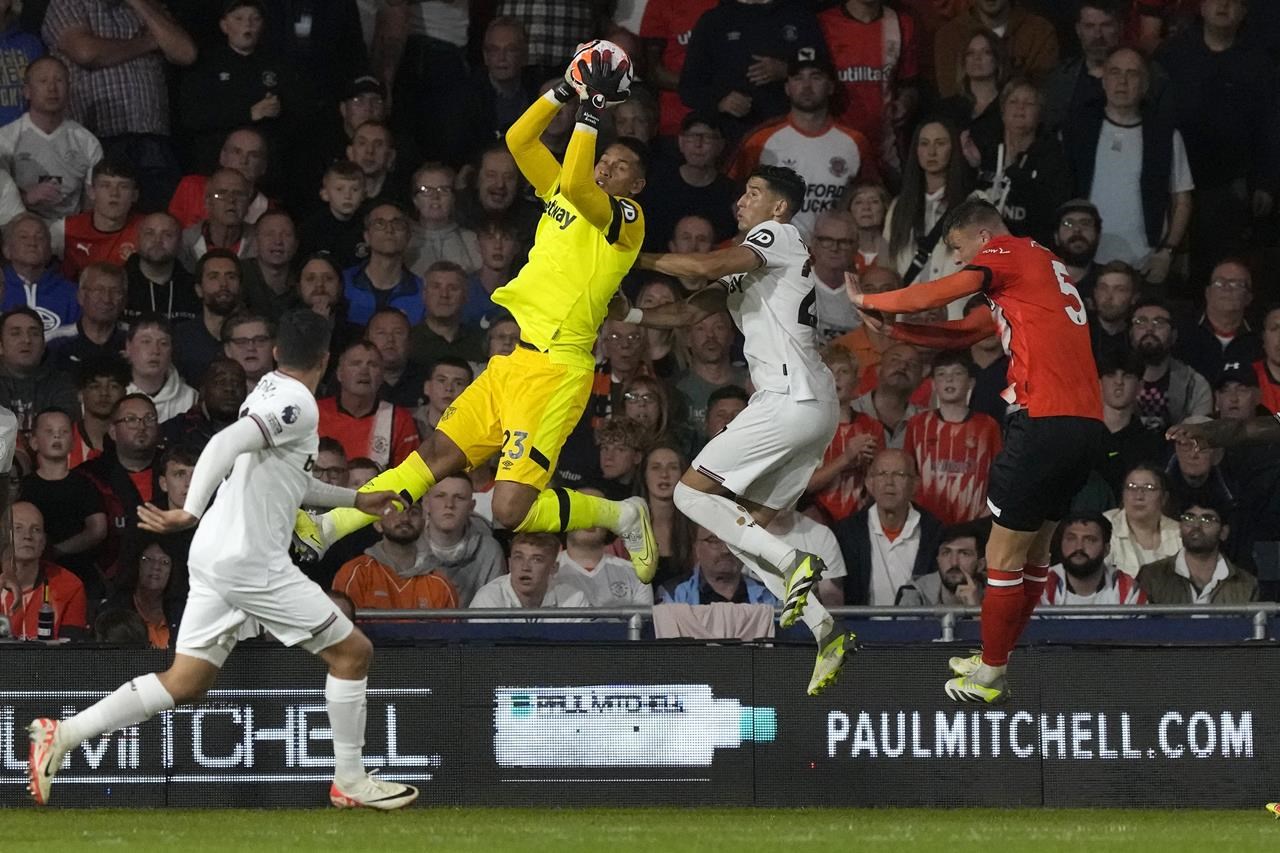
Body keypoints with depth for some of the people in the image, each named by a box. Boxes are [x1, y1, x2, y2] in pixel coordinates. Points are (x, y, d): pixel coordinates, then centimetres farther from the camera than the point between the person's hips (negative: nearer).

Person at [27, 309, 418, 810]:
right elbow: (226, 444, -27)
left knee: (184, 684, 8)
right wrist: (192, 512, -34)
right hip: (251, 559, -9)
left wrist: (356, 499, 40)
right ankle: (350, 781, 9)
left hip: (216, 556, 9)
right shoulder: (298, 406, -12)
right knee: (353, 652, 2)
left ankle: (62, 735, 0)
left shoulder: (270, 391, 17)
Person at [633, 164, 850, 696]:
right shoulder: (748, 270, 26)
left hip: (791, 400, -10)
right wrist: (628, 315, 6)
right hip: (813, 409, 10)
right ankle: (825, 632, -1)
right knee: (748, 530, 9)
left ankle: (792, 563, -18)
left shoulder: (778, 235, -2)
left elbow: (709, 267, -19)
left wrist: (639, 259, -8)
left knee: (692, 493, -7)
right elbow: (690, 313, 21)